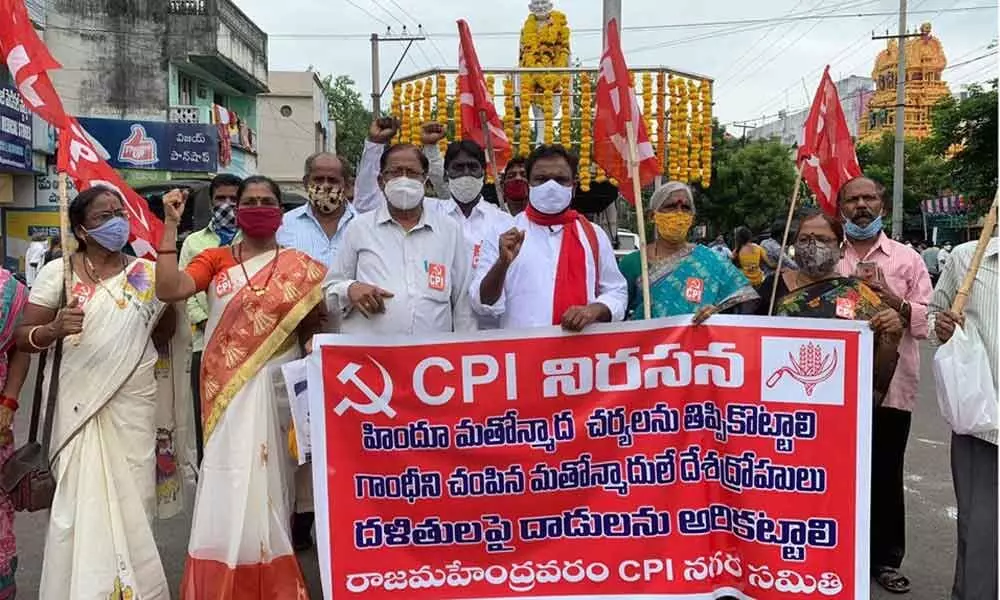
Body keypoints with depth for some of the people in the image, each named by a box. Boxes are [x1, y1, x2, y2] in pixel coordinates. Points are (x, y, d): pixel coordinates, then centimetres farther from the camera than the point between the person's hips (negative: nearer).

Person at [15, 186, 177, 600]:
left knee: (132, 500, 5)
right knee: (82, 500, 1)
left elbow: (164, 336, 15)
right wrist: (55, 329, -22)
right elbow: (23, 338, 0)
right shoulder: (58, 272, 0)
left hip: (135, 406, 2)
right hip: (81, 405, -1)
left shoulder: (147, 272, 6)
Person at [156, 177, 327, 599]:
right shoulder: (215, 260, 6)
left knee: (265, 484, 4)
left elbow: (313, 329, 9)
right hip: (225, 389, 1)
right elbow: (167, 290, -10)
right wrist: (171, 225, -8)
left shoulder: (301, 267, 4)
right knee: (227, 487, 1)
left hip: (276, 388, -1)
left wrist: (311, 352, -13)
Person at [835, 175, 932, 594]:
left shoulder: (907, 258, 6)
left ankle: (886, 559, 25)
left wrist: (891, 298, -15)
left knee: (886, 475, 9)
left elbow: (930, 320, -1)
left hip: (891, 384, 0)